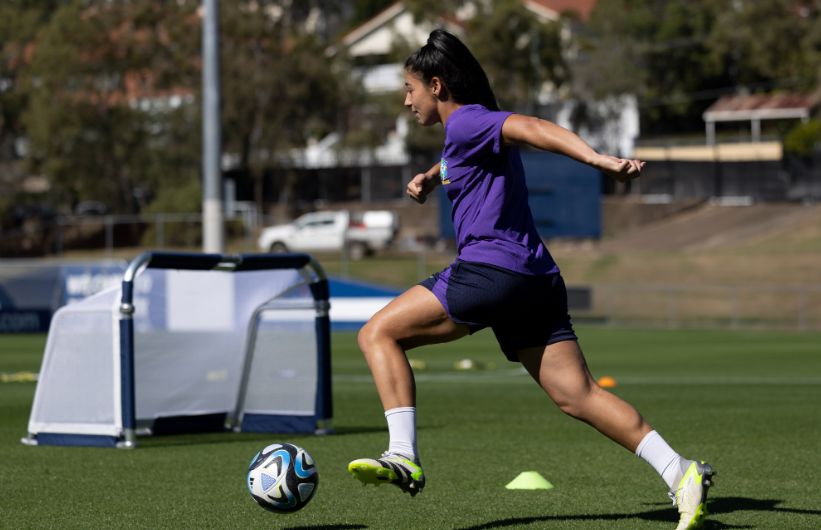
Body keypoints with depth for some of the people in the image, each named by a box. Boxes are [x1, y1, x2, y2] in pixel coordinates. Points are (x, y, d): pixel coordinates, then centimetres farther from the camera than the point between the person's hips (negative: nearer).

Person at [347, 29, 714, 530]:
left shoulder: (467, 122, -5)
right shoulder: (467, 131, 23)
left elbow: (533, 128, -22)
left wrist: (597, 159, -37)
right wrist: (429, 178, 27)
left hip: (491, 269, -9)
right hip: (537, 278, 10)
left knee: (378, 333, -1)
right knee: (577, 395, 2)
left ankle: (404, 457, -13)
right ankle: (680, 474, -10)